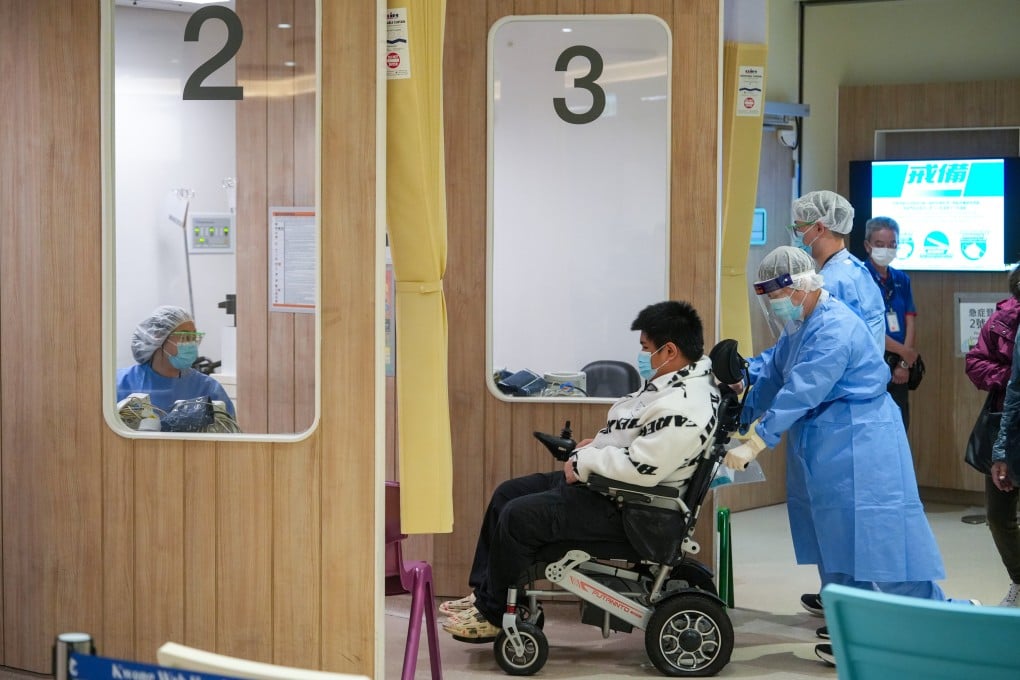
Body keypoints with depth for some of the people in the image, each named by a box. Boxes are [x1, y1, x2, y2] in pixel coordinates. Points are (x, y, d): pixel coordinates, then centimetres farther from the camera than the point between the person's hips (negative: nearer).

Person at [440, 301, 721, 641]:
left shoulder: (683, 409, -28)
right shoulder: (676, 380, 7)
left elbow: (641, 468, -32)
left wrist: (584, 461, -17)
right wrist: (598, 443, 7)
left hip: (622, 508, -12)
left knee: (518, 516, -17)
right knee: (506, 494, 14)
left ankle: (491, 615, 0)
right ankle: (482, 593, 21)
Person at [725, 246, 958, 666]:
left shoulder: (834, 329, -21)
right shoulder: (798, 327, 12)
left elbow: (800, 394, -26)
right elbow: (770, 377, 18)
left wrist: (754, 444, -25)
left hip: (859, 450, -10)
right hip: (825, 454, 10)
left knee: (877, 538, -8)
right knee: (838, 541, 10)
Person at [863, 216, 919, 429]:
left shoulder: (901, 280, 12)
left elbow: (910, 323, 7)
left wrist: (904, 363, -6)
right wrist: (905, 352, -8)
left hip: (898, 366, 6)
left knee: (900, 427, 9)